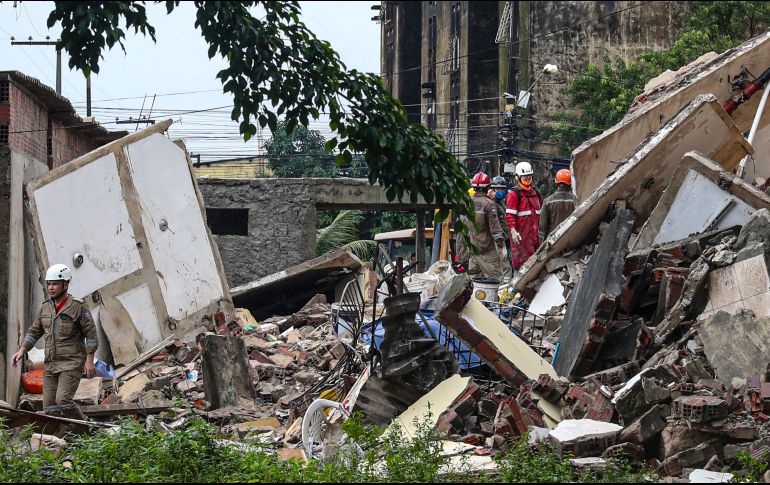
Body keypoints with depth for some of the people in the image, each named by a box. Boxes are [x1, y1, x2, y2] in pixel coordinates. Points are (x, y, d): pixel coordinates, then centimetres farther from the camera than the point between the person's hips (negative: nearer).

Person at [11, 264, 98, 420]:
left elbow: (91, 334, -6)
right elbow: (34, 332, 17)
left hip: (71, 364, -7)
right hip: (50, 365, 7)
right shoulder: (46, 307, 12)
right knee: (49, 407, 2)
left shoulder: (78, 307, -6)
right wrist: (22, 350, 3)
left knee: (63, 401, -18)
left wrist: (89, 360, -11)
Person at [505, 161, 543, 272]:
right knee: (521, 259, -8)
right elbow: (509, 215, -14)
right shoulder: (514, 194, -7)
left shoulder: (535, 193, 17)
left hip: (534, 233, 7)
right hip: (521, 234, -7)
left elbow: (540, 212, 26)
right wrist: (513, 231, -23)